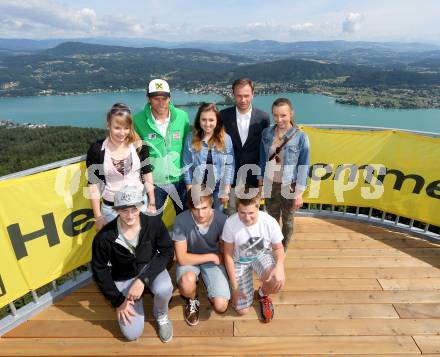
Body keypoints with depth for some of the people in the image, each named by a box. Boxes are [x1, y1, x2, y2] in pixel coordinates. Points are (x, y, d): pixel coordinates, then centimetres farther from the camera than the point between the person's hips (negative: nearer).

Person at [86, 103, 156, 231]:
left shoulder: (138, 145, -7)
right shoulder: (97, 150, -11)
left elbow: (147, 176, 2)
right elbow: (94, 186, -5)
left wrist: (152, 204, 3)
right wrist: (98, 216, -3)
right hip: (111, 209, -1)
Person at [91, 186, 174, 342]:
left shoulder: (153, 223, -24)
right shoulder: (104, 237, -23)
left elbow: (167, 251, -16)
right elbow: (99, 271, -9)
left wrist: (143, 279, -28)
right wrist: (118, 301, -8)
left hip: (149, 268, 0)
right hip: (123, 279, 1)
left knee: (164, 289, -35)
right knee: (132, 333, -7)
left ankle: (161, 316, 3)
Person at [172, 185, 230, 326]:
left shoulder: (221, 219, -22)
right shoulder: (181, 220, -27)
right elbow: (182, 258, -23)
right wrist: (212, 256, -19)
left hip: (214, 261, 1)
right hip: (190, 260, -1)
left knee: (221, 306, -14)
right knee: (187, 282, -36)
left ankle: (204, 279, 19)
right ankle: (192, 300, 3)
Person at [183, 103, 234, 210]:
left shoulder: (226, 139, -4)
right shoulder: (191, 139, -4)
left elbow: (229, 165, -3)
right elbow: (187, 166, -2)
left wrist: (226, 191, -6)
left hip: (219, 188, 0)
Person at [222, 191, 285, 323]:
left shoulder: (270, 222, -26)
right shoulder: (230, 223, -28)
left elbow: (278, 248, -7)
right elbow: (228, 255, -15)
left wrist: (280, 265, -30)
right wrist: (234, 286, -12)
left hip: (262, 255, 1)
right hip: (240, 261, 0)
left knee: (277, 282, -32)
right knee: (242, 310, -3)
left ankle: (263, 293, 7)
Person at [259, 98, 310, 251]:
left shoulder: (300, 137, -14)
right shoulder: (266, 133, -4)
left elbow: (303, 166, -11)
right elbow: (263, 159, 6)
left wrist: (299, 192, -11)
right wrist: (261, 180, 10)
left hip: (289, 187, -2)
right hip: (270, 185, 3)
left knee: (287, 220, 18)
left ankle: (283, 251, 41)